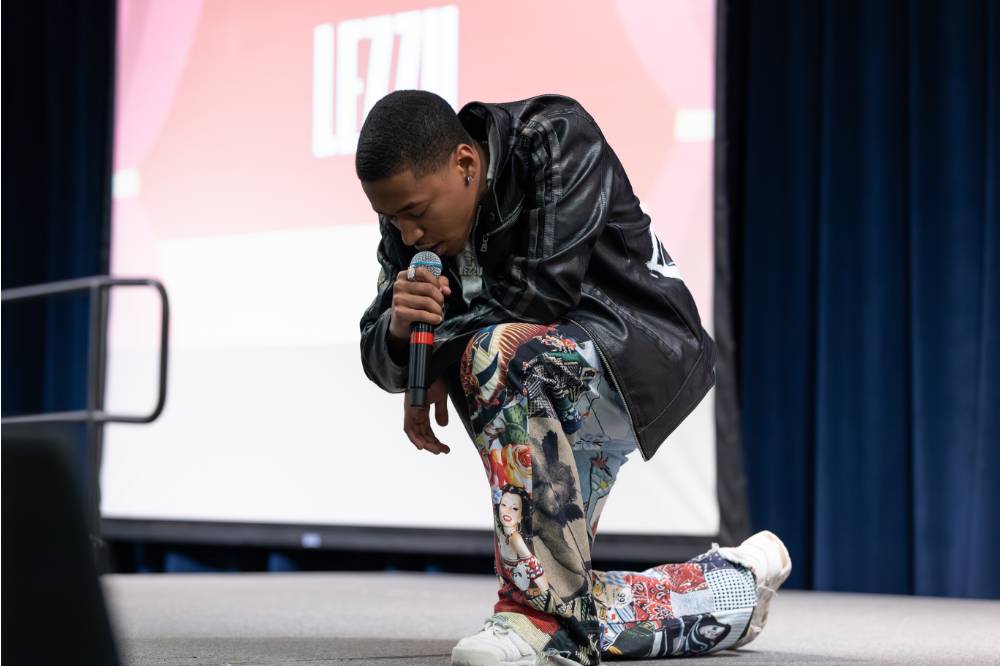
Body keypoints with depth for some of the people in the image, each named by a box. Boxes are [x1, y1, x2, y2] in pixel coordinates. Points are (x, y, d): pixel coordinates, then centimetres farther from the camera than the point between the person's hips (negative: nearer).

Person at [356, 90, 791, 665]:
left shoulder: (558, 138, -17)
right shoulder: (410, 217, 0)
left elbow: (547, 285, -27)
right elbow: (383, 362, -3)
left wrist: (441, 362, -16)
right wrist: (399, 327, -27)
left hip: (645, 355, -8)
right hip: (551, 402, 8)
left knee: (498, 353, -38)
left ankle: (539, 602, -32)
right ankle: (737, 585, 28)